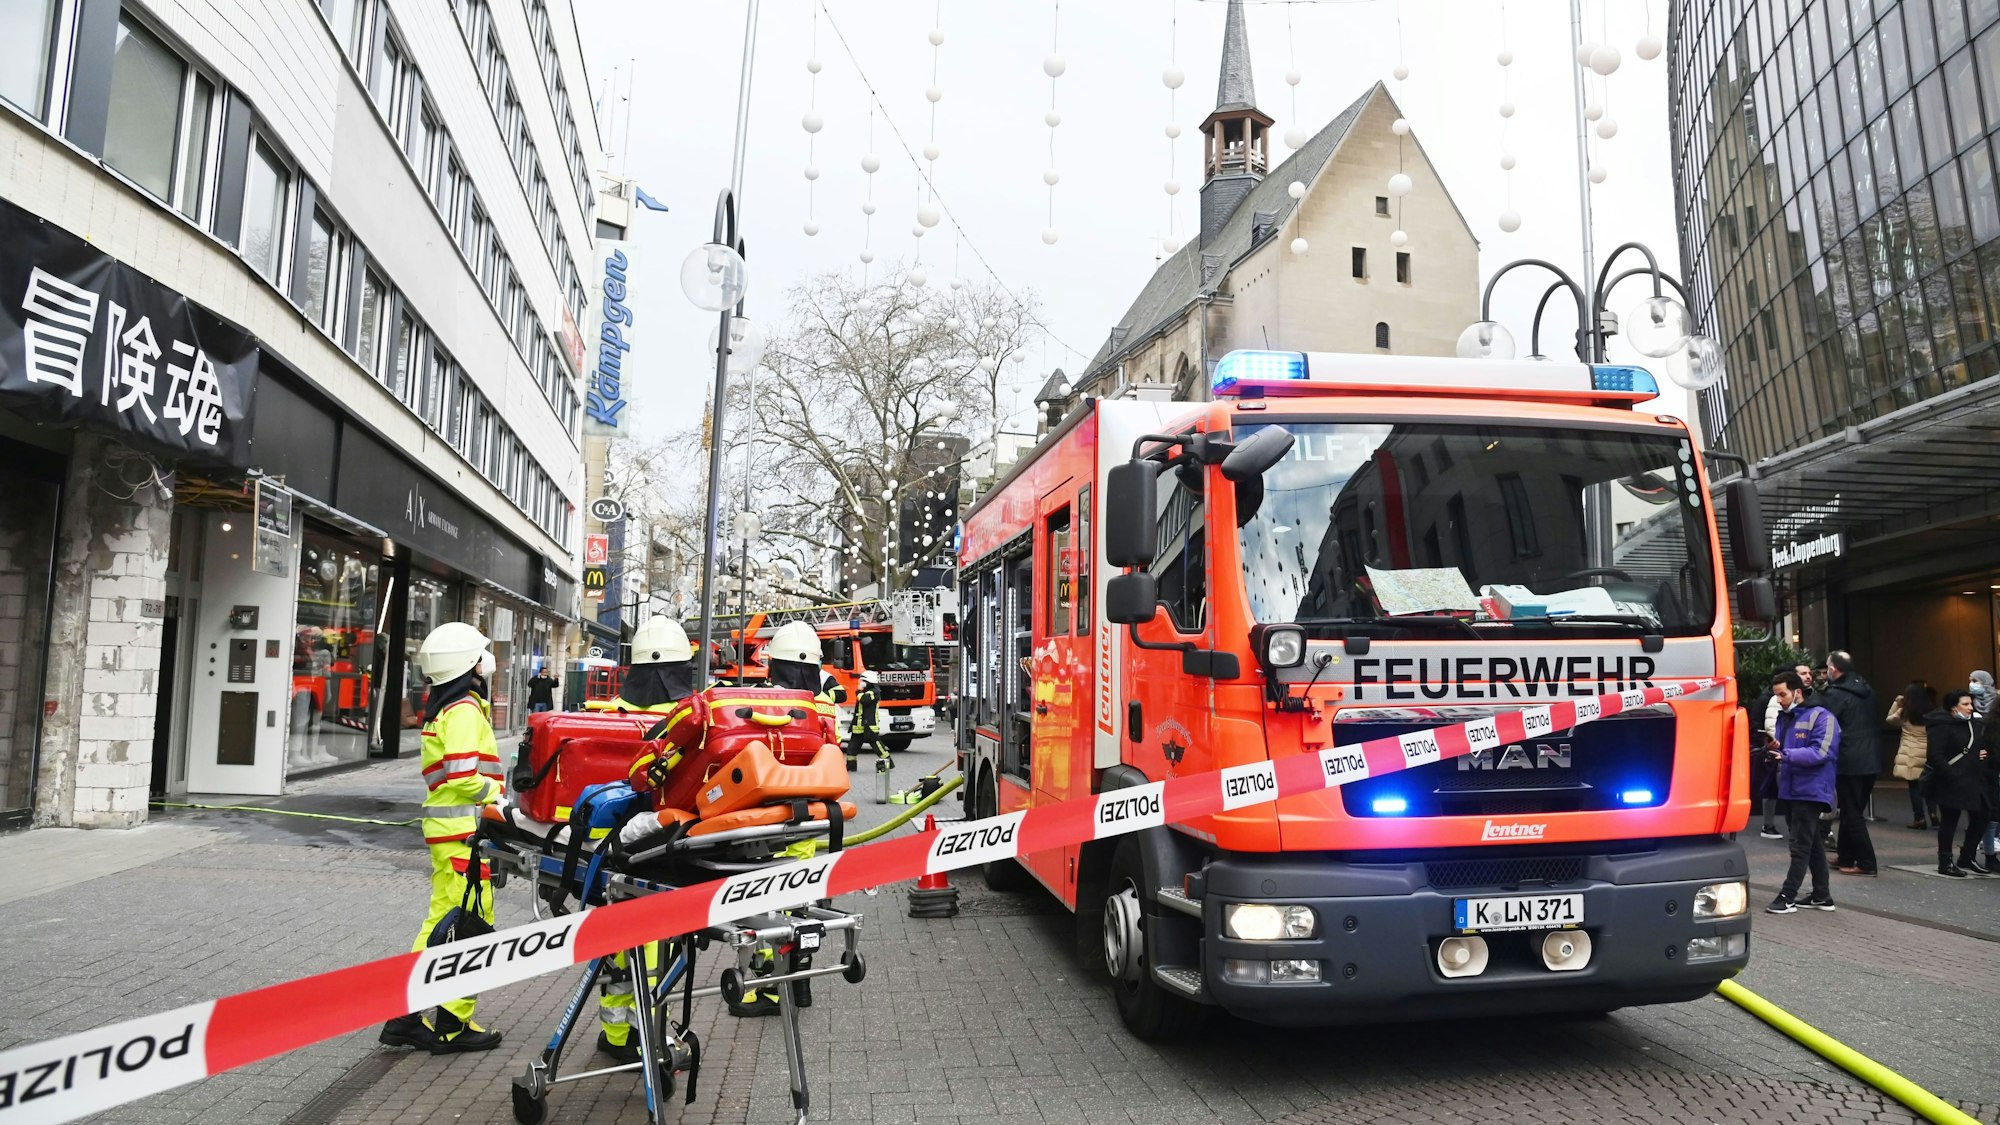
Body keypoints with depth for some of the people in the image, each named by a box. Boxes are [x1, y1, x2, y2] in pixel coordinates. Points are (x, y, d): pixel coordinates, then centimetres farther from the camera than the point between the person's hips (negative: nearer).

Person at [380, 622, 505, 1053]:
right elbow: (464, 776, -22)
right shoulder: (465, 710, -13)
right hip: (464, 830, -10)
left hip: (446, 831, 10)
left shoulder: (441, 709, 17)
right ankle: (454, 1025, 6)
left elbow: (451, 773, 16)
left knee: (443, 921, 16)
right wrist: (499, 798, -10)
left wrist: (495, 794, 10)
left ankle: (406, 1016, 20)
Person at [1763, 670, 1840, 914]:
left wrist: (1786, 754, -28)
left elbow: (1820, 752, -21)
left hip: (1810, 791, -8)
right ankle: (1821, 896, 22)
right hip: (1788, 791, 8)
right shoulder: (1783, 717, 15)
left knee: (1801, 845, -6)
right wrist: (1771, 749, -1)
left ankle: (1787, 896, -4)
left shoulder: (1821, 717, -9)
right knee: (1811, 844, 15)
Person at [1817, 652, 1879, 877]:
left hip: (1848, 763, -8)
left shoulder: (1833, 695, -14)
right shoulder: (1866, 690, 10)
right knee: (1853, 810, 16)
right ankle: (1845, 856, 24)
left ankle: (1865, 862, -1)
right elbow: (1870, 722, 18)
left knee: (1851, 813, -1)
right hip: (1870, 761, 8)